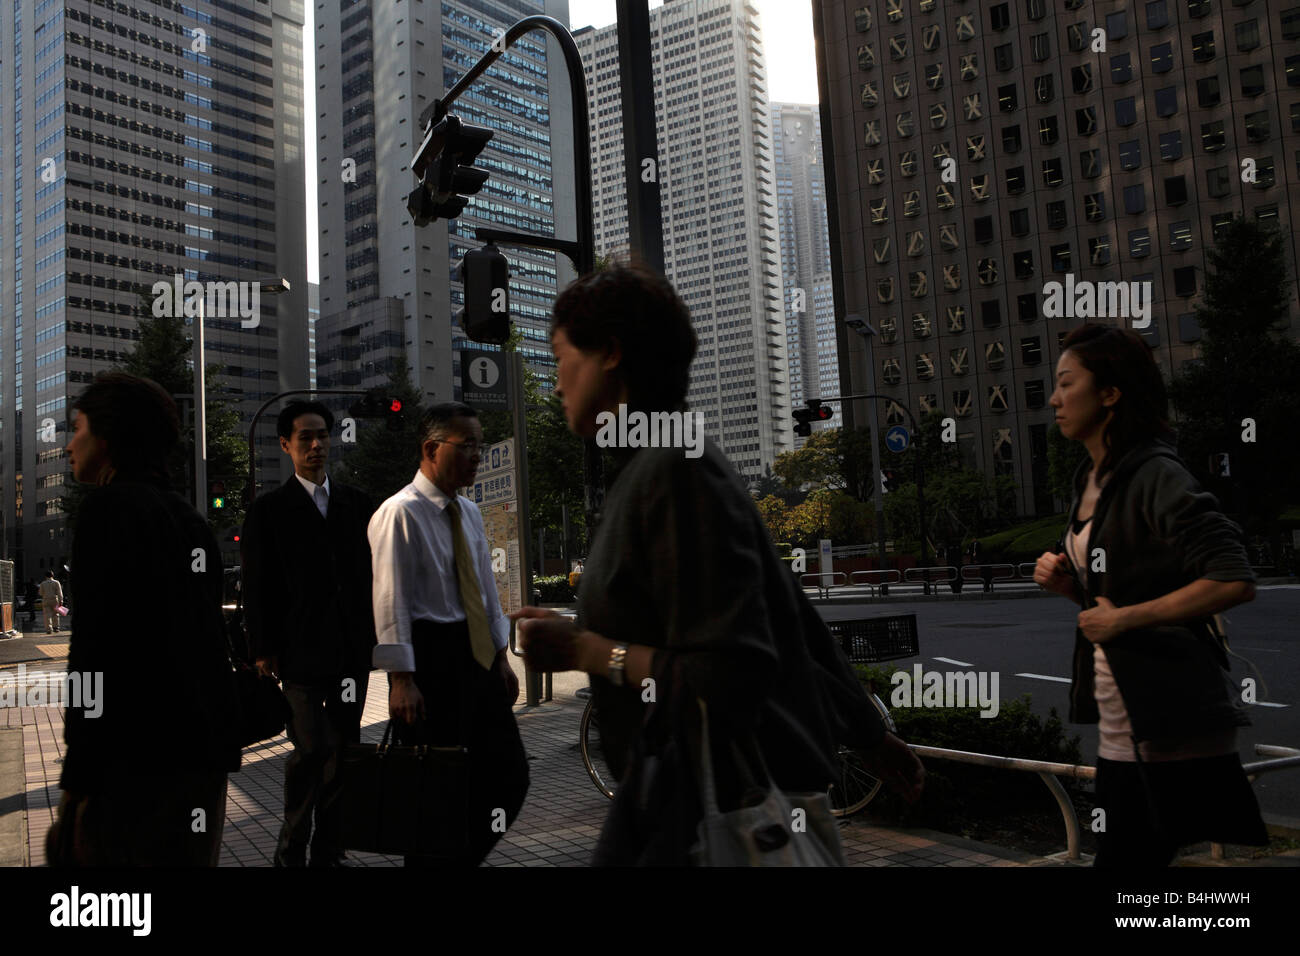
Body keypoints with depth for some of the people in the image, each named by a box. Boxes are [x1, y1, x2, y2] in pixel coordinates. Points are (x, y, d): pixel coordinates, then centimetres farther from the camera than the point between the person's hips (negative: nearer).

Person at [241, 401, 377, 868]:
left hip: (351, 649, 4)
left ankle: (328, 849, 19)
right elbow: (256, 585, 0)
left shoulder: (355, 502, 12)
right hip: (301, 651, -4)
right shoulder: (270, 509, 2)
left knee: (344, 750, 7)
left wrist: (373, 632, 7)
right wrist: (263, 649, -6)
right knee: (311, 750, -9)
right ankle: (291, 850, 10)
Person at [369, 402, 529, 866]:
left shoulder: (469, 512, 14)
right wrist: (401, 679, -18)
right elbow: (391, 600, -14)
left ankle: (461, 857, 26)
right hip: (431, 656, -8)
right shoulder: (399, 513, -10)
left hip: (478, 655, 8)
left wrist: (501, 658, 15)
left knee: (510, 775, 9)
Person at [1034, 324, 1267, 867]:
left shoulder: (1157, 476, -15)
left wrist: (1125, 618, -20)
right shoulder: (1091, 481, 11)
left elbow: (1234, 580, -24)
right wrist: (1068, 584, 1)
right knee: (1123, 858, 17)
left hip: (1173, 734, -9)